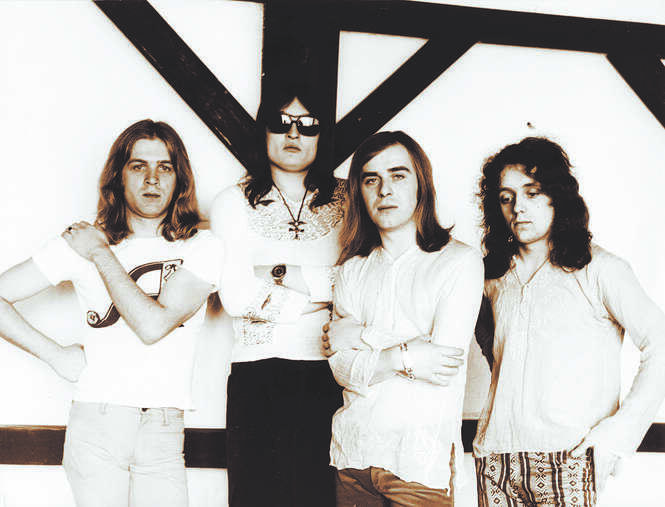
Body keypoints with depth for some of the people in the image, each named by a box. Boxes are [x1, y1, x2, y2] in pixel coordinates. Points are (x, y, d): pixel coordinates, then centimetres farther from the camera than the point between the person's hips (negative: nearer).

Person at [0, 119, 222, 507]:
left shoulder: (201, 248, 2)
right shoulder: (81, 244, 4)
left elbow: (153, 325, -12)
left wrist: (101, 255, -5)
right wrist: (56, 354, 0)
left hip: (164, 431, 0)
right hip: (97, 421, 0)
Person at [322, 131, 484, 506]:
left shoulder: (461, 261, -5)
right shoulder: (353, 269, 10)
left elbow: (445, 367, -14)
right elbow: (342, 366, 1)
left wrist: (360, 336, -6)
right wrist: (399, 357, -17)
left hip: (422, 459, -4)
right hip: (353, 451, 4)